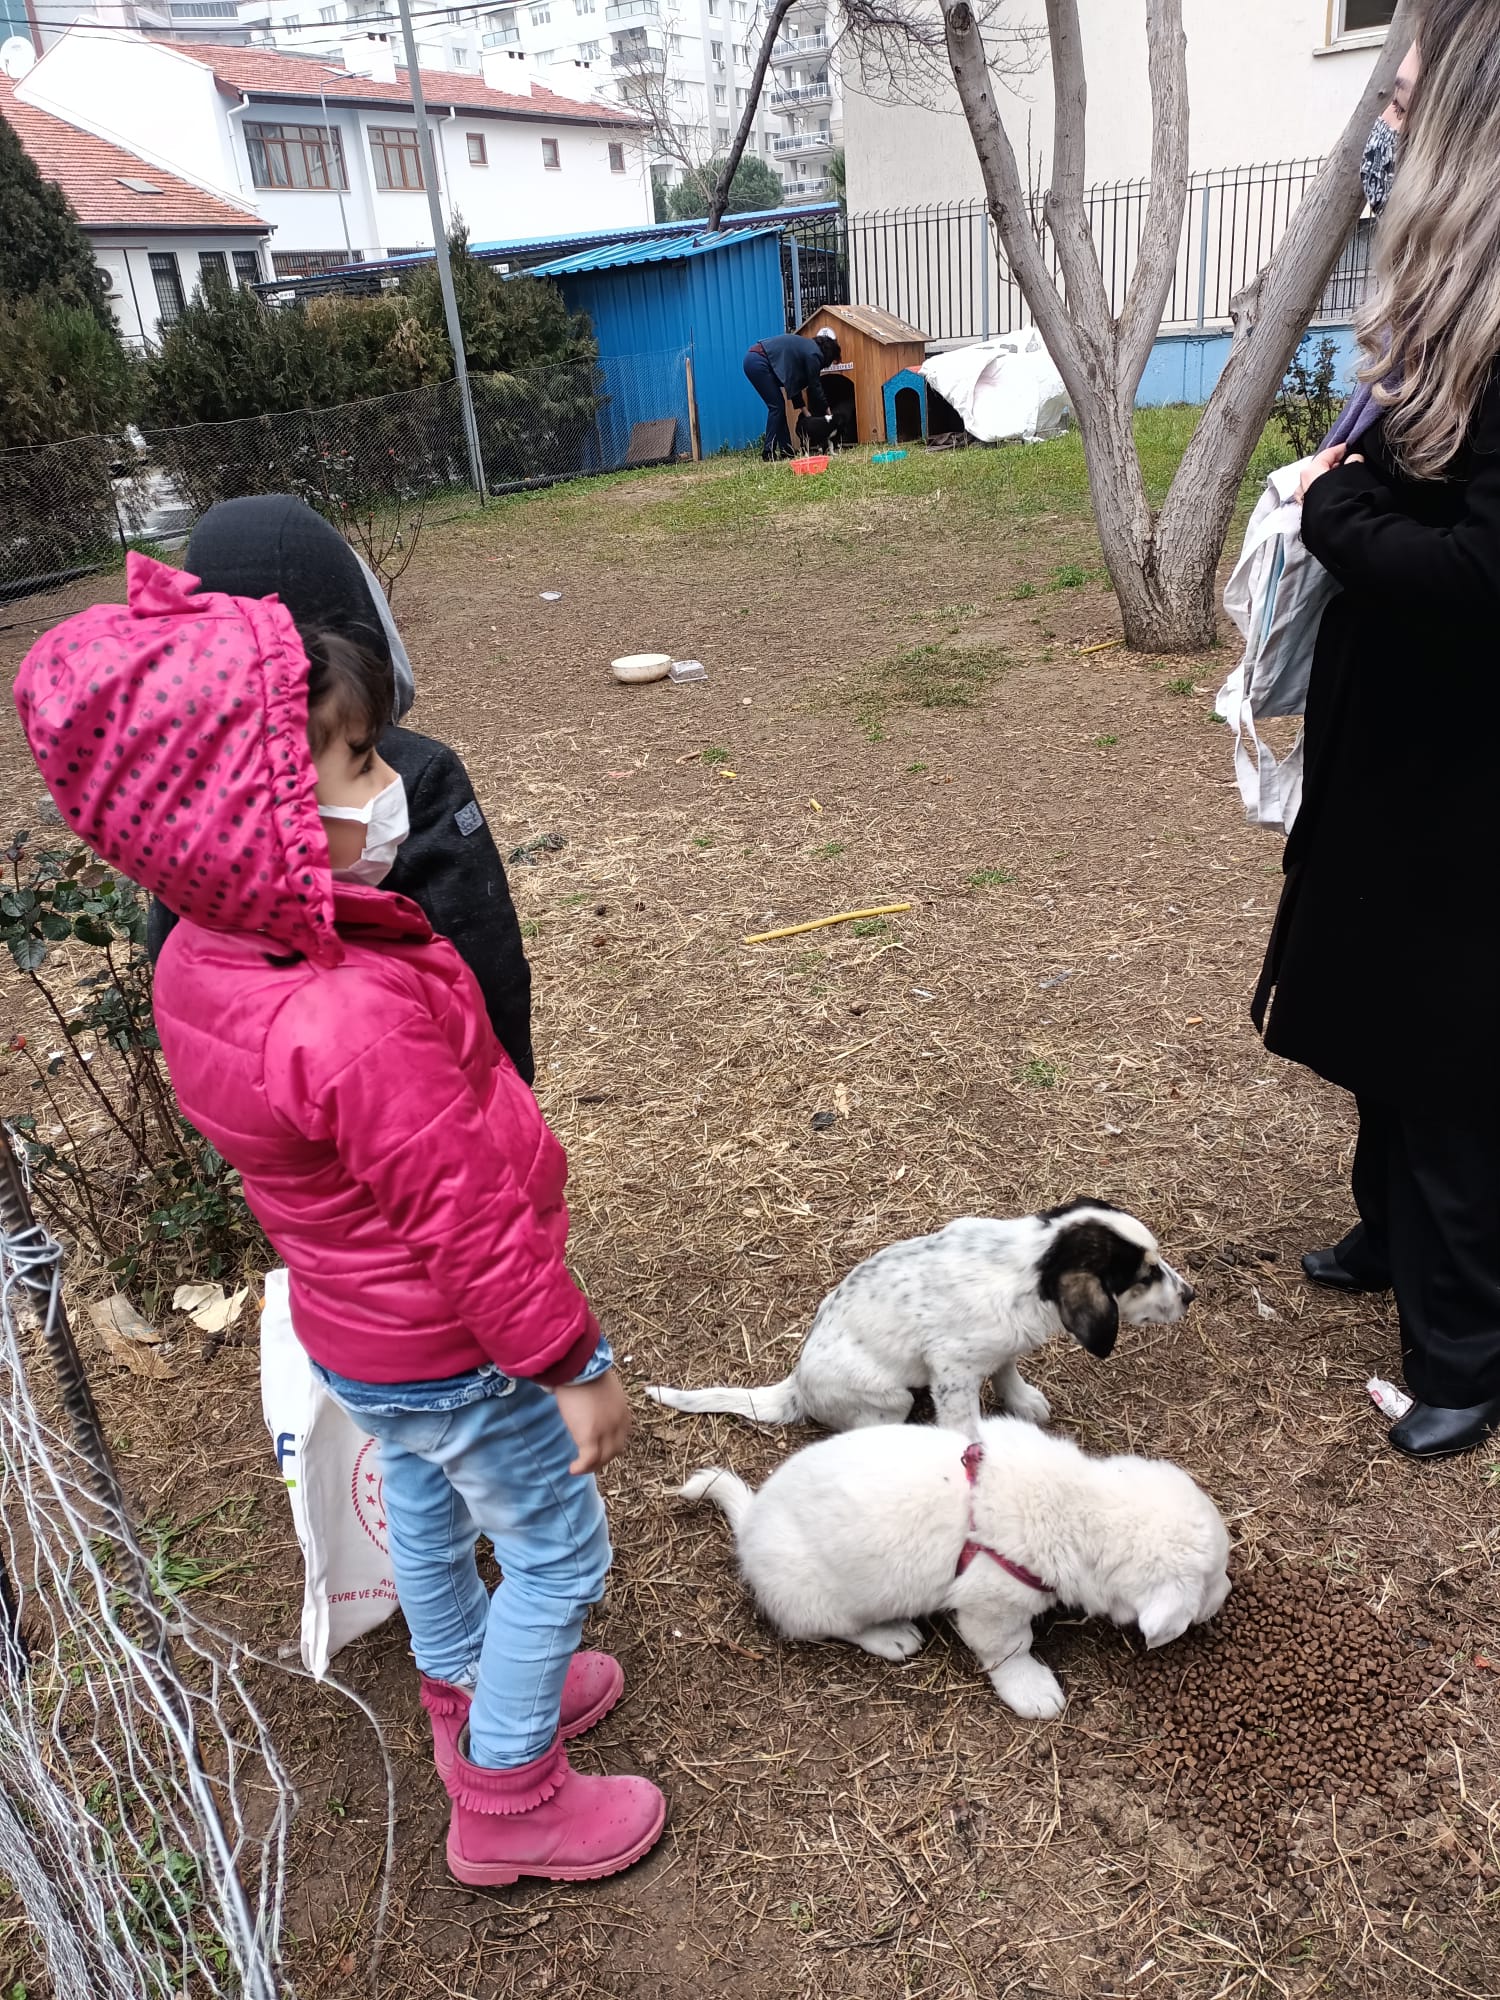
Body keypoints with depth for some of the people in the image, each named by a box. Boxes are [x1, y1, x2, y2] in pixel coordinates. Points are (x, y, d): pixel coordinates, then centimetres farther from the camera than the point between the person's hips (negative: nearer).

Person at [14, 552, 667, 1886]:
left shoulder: (198, 960, -11)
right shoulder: (357, 1019, -40)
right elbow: (471, 1219, -30)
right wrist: (573, 1364, -15)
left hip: (350, 1327, 9)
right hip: (455, 1358, -8)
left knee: (428, 1503, 30)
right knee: (556, 1549, 15)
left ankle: (469, 1690, 56)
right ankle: (508, 1801, 35)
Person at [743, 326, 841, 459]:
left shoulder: (805, 348, 22)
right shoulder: (813, 354, -5)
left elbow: (795, 383, 23)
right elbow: (814, 386, -1)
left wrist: (806, 411, 22)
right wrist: (827, 411, 11)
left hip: (754, 360, 10)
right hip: (758, 362, -10)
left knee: (779, 406, 10)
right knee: (777, 407, -6)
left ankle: (786, 449, 11)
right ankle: (768, 452, -7)